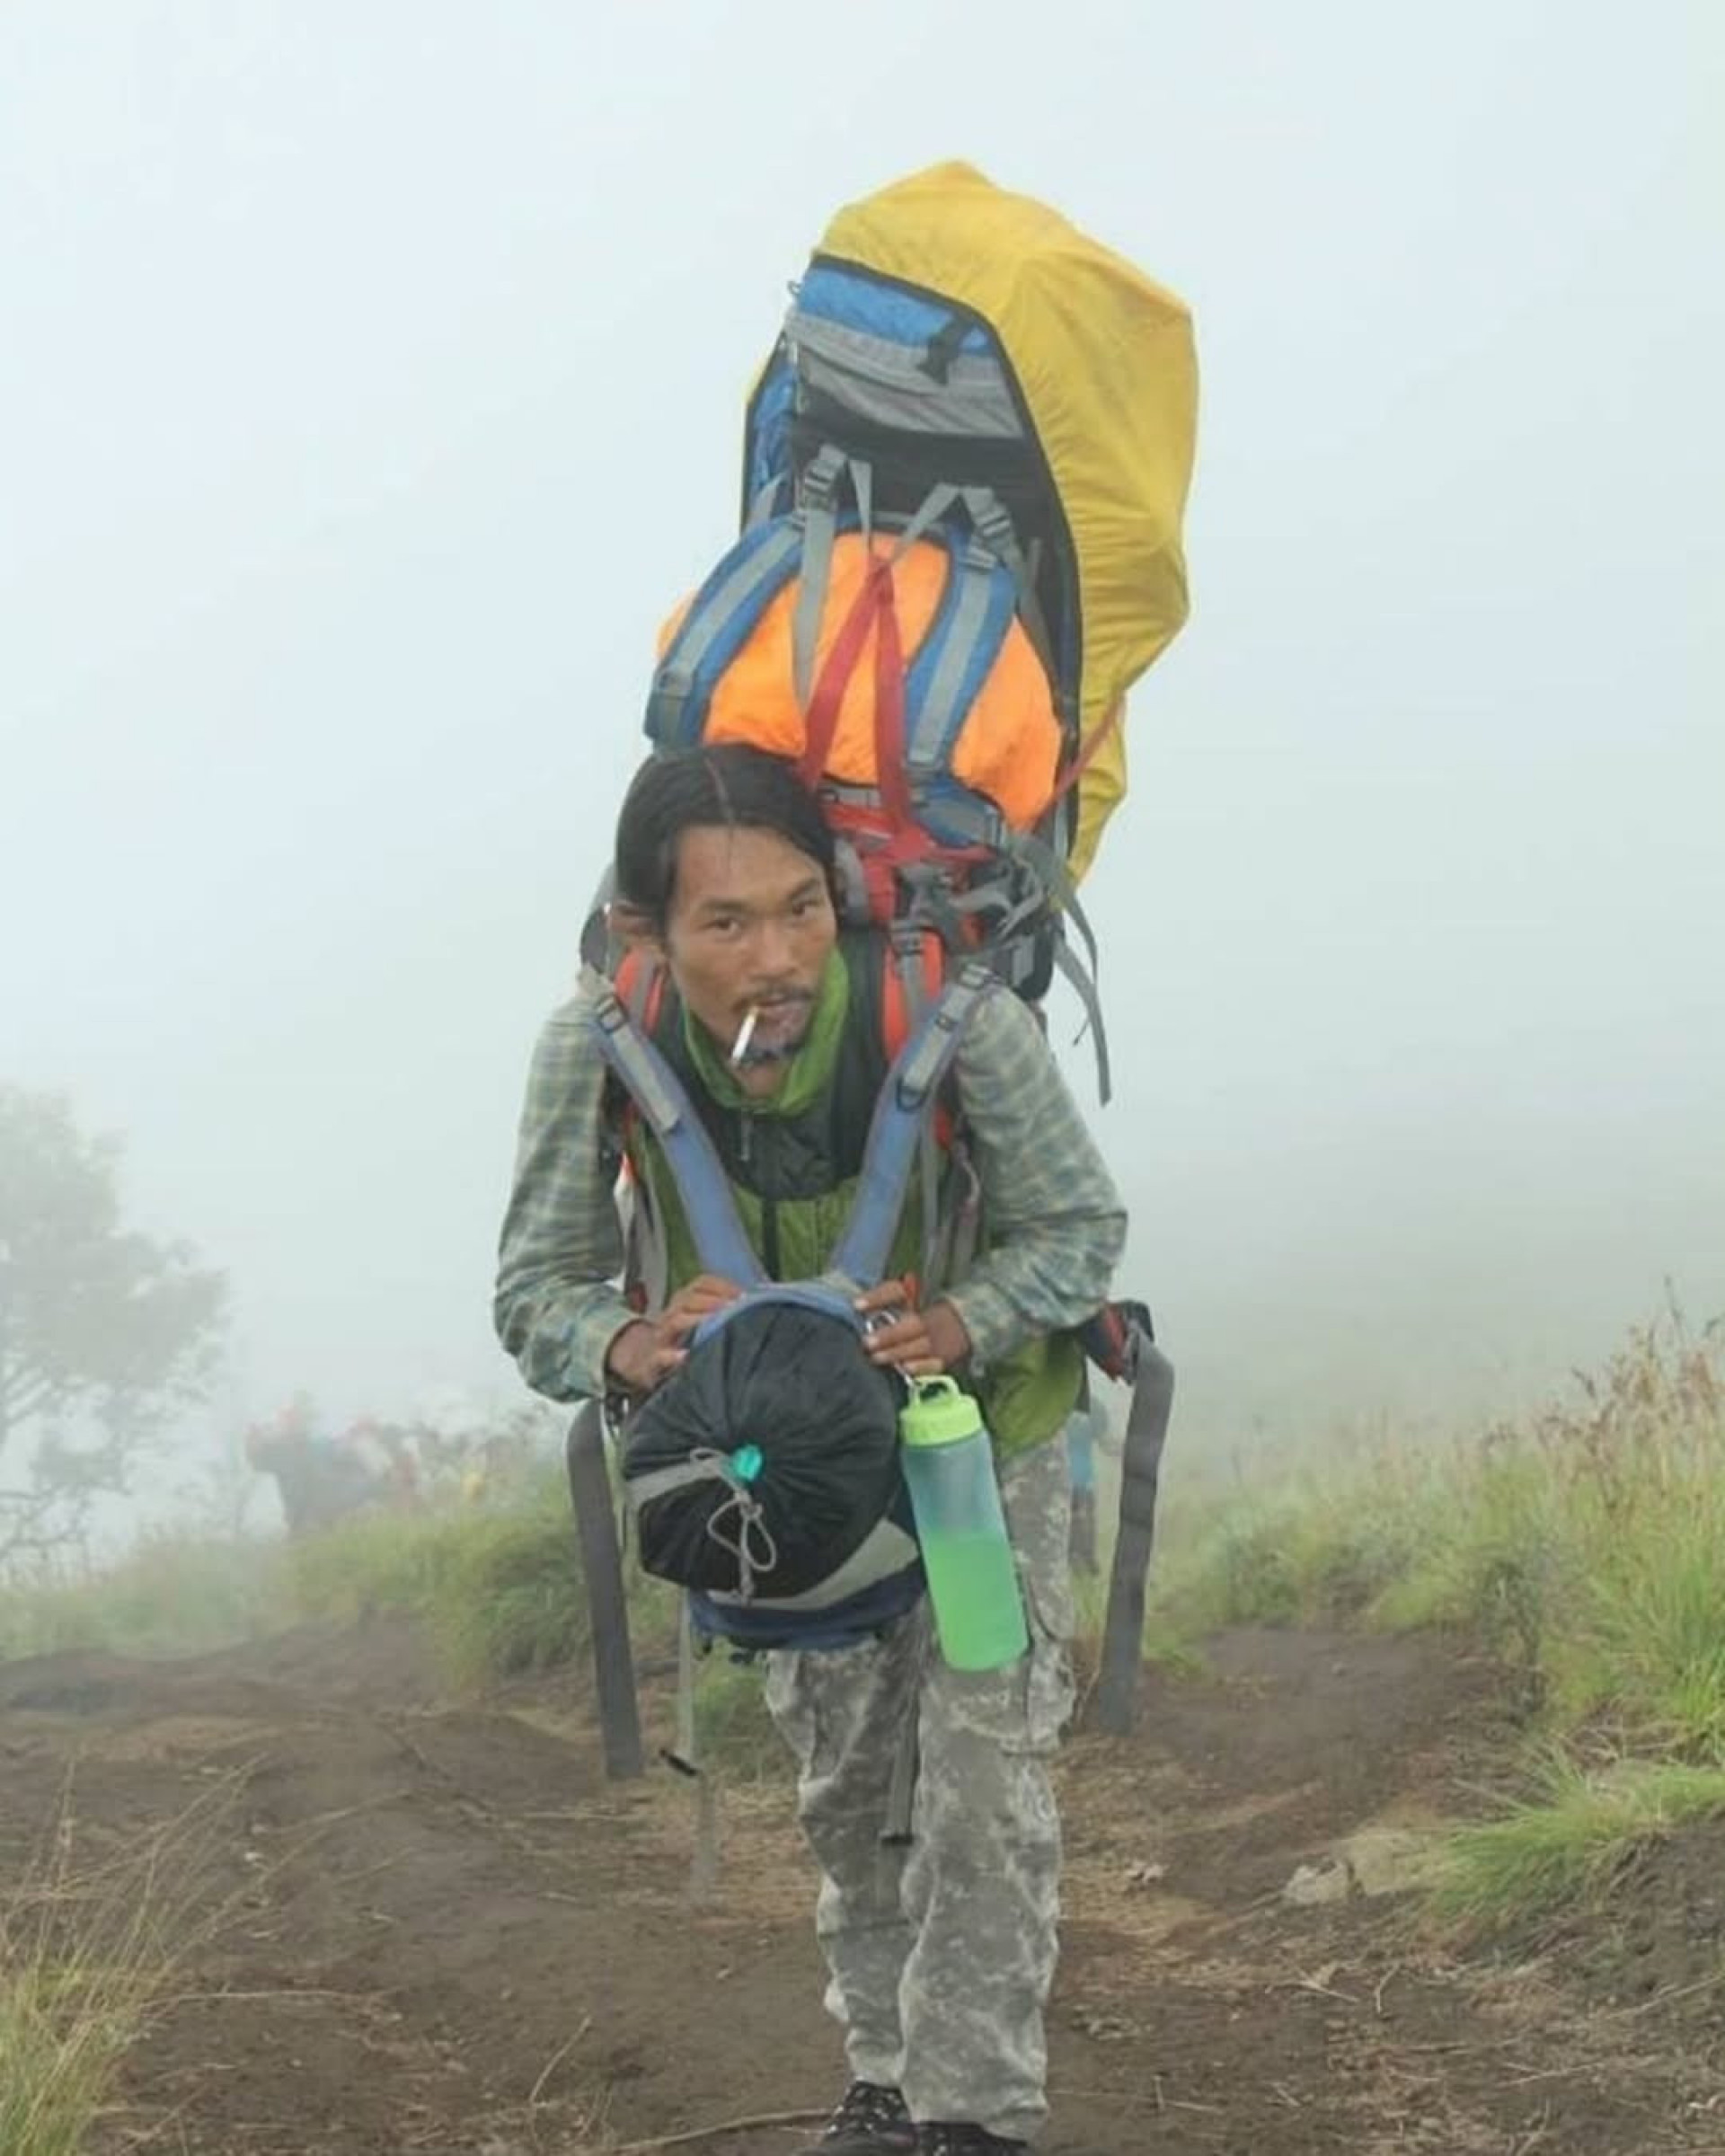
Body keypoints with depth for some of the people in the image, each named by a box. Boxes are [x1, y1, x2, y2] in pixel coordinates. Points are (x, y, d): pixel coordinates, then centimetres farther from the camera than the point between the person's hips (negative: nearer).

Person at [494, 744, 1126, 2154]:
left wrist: (960, 1324, -42)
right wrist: (631, 1347, -44)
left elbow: (1083, 1226, -22)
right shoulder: (598, 1047, -32)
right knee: (843, 1780, 15)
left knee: (985, 1764, -11)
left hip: (984, 1408, -3)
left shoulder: (952, 1015, -37)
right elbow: (536, 1289, -22)